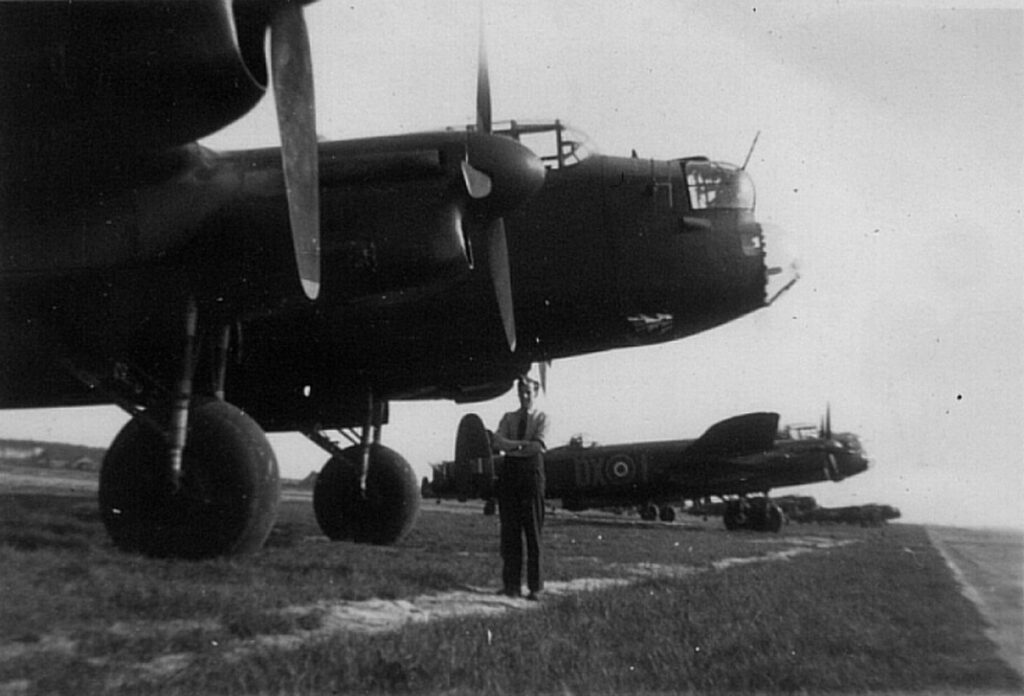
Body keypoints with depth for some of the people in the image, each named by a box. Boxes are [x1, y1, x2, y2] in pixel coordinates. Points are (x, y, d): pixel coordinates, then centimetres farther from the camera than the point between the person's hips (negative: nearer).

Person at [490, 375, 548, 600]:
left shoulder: (541, 418, 8)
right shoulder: (508, 417, 17)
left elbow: (537, 446, -8)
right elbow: (496, 442, 1)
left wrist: (509, 446, -6)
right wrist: (521, 444, -12)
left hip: (531, 471, -3)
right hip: (509, 471, 3)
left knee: (533, 530, -3)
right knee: (509, 530, 1)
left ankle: (535, 587, 0)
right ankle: (511, 584, 5)